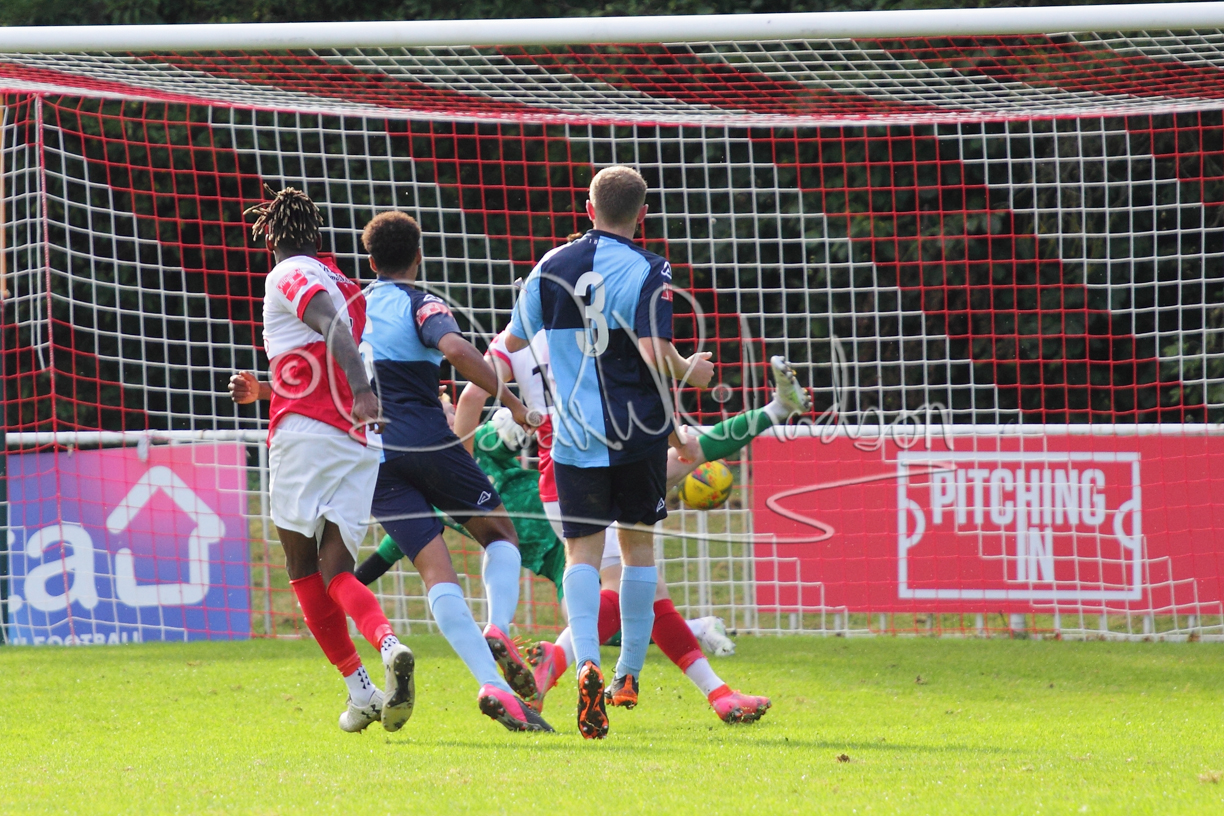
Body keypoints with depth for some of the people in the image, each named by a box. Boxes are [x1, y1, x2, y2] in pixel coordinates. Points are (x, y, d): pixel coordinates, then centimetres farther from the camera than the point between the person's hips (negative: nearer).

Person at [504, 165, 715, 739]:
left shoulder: (552, 266, 4)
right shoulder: (648, 271, -7)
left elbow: (514, 342, 10)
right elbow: (655, 353, -17)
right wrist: (690, 373, 2)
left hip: (575, 434, 1)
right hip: (638, 431, -1)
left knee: (582, 551, -1)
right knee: (637, 542, 15)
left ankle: (587, 663, -26)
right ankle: (629, 675, 20)